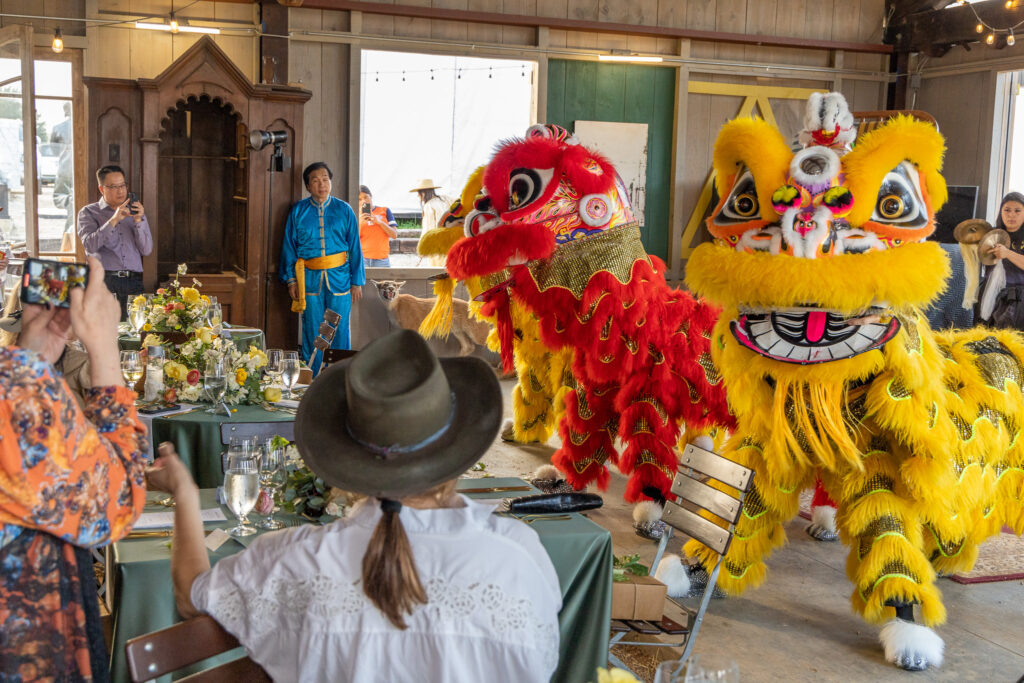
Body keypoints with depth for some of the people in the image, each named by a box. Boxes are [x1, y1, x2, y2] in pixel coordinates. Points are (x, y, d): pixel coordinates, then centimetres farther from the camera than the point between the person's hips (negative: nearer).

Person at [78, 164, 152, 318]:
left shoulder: (135, 212, 20)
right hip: (104, 281, -2)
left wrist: (138, 220, -2)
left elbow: (146, 250, 10)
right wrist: (114, 220, -14)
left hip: (133, 282, 2)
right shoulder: (88, 212, 12)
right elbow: (90, 245, -7)